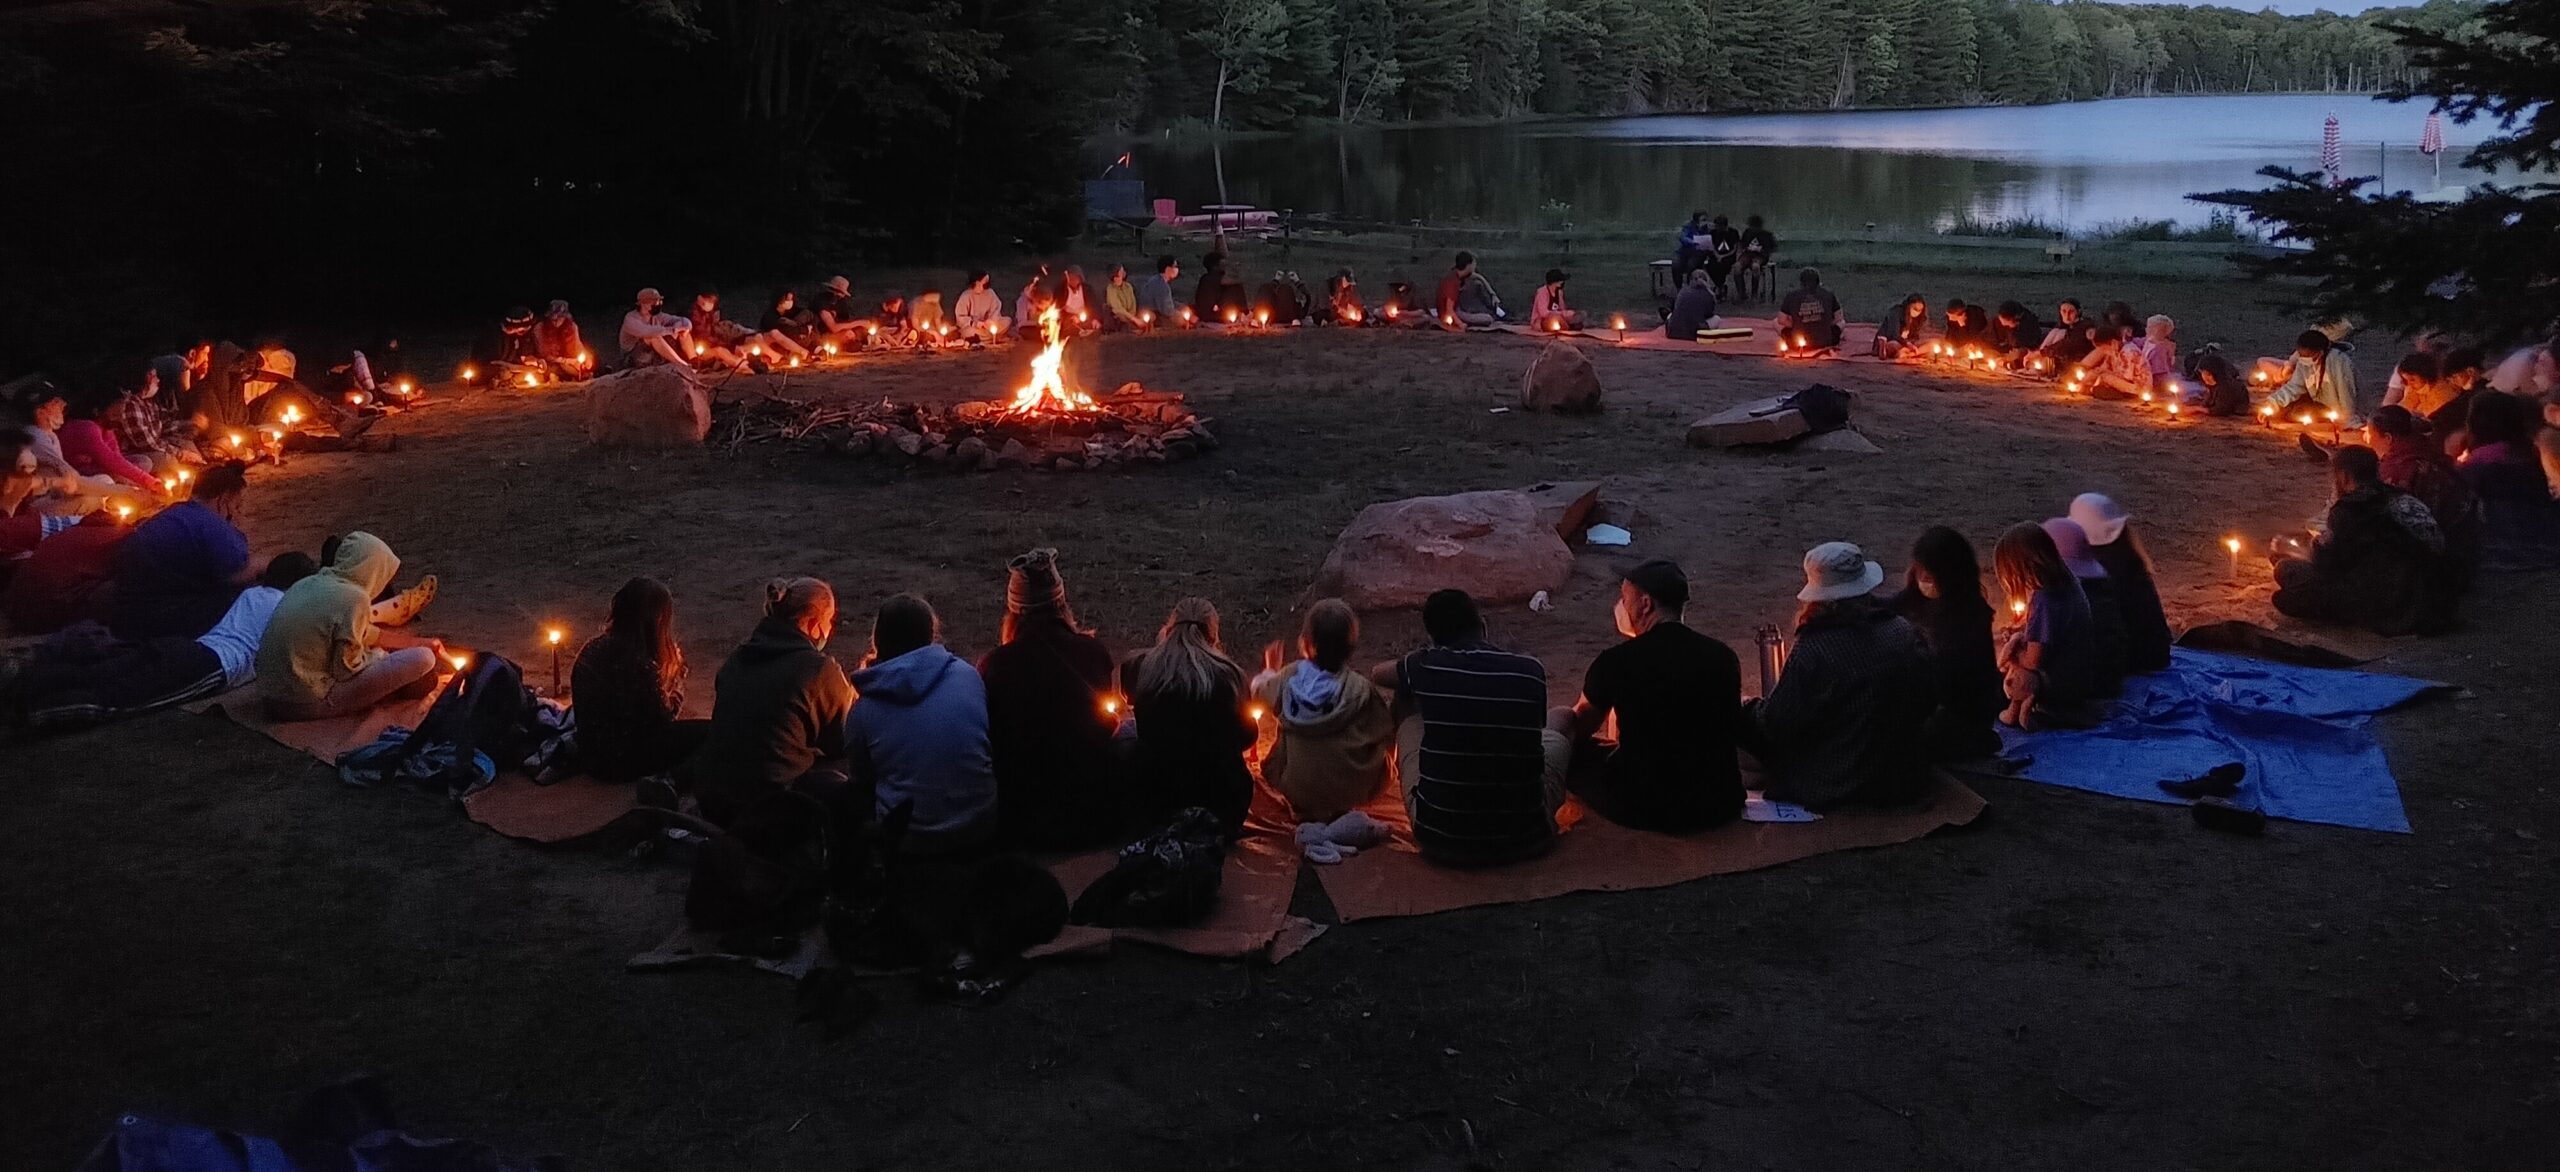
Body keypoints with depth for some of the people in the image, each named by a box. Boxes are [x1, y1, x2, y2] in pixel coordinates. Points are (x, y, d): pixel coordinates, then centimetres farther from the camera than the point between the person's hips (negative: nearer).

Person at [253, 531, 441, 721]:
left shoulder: (309, 584, 9)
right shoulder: (353, 598, -17)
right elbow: (344, 668, -13)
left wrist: (419, 644, 30)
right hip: (310, 704, -9)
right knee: (422, 659, -7)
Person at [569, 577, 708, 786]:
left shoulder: (592, 648, -4)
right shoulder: (641, 666, -28)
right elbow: (665, 718, -12)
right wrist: (676, 674, 1)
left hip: (589, 755, 8)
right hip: (621, 764, -8)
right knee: (708, 732, -4)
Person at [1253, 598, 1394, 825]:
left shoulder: (1289, 677, -13)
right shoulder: (1361, 689, -20)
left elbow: (1259, 691, 9)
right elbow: (1388, 732, -9)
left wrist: (1271, 670, 31)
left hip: (1295, 789, 2)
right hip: (1348, 792, -2)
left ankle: (1303, 810, 20)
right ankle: (1340, 810, 16)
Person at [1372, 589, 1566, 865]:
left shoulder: (1426, 666, -4)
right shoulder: (1532, 671, -3)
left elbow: (1376, 674, 21)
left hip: (1440, 842, 0)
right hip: (1524, 841, 1)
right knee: (1555, 738, 29)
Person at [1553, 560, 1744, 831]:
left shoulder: (1616, 661, -12)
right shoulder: (1723, 656, -2)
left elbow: (1580, 726, 8)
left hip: (1644, 811, -4)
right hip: (1722, 808, 4)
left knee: (1558, 720, 12)